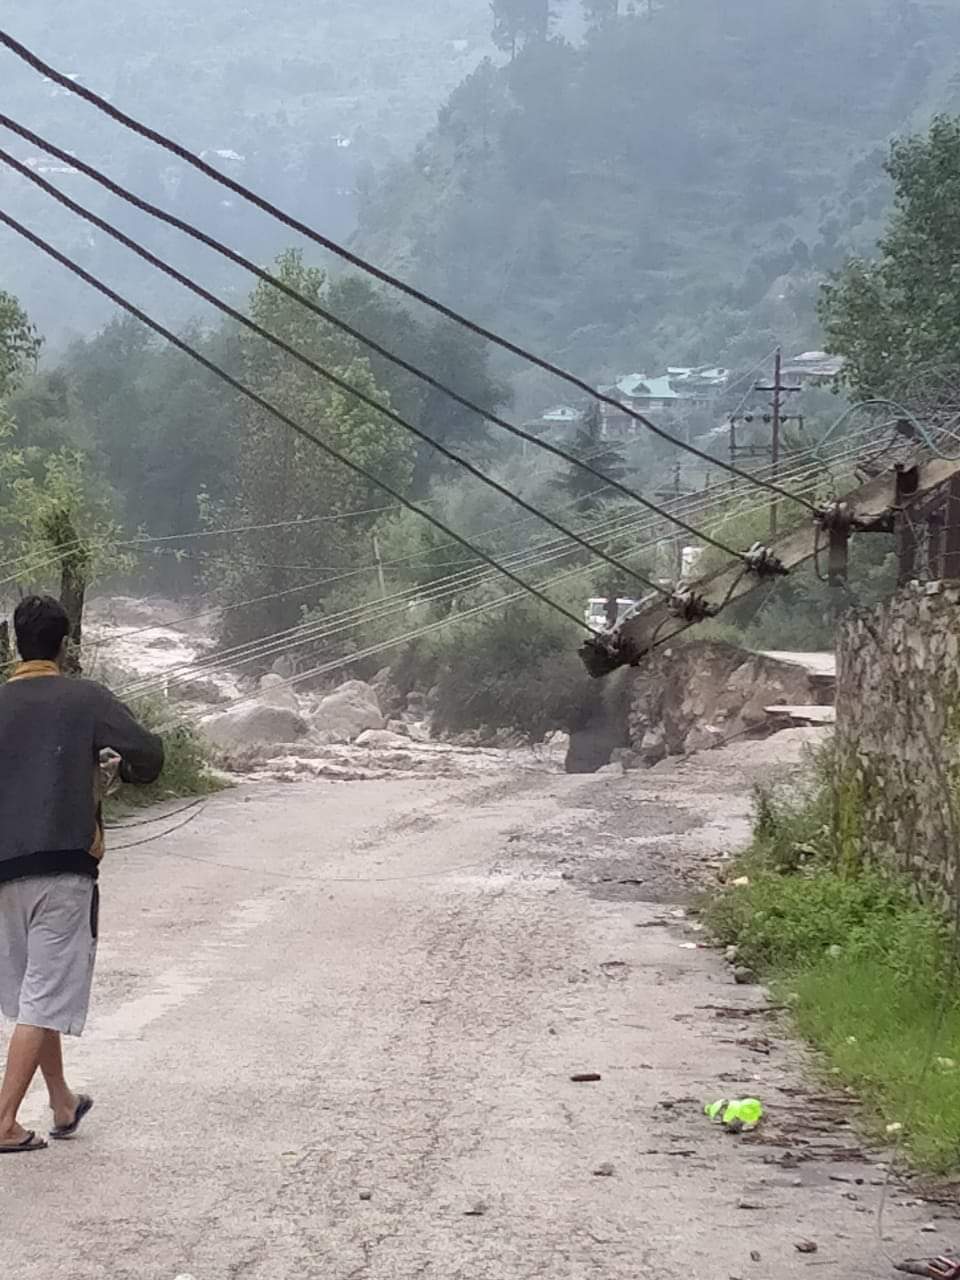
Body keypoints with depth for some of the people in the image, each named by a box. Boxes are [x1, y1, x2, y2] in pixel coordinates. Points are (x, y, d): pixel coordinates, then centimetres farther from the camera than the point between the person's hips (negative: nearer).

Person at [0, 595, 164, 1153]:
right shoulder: (86, 698, -3)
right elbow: (150, 755, -5)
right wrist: (123, 766, 16)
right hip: (64, 865, -5)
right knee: (47, 997, -2)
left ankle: (64, 1104, 30)